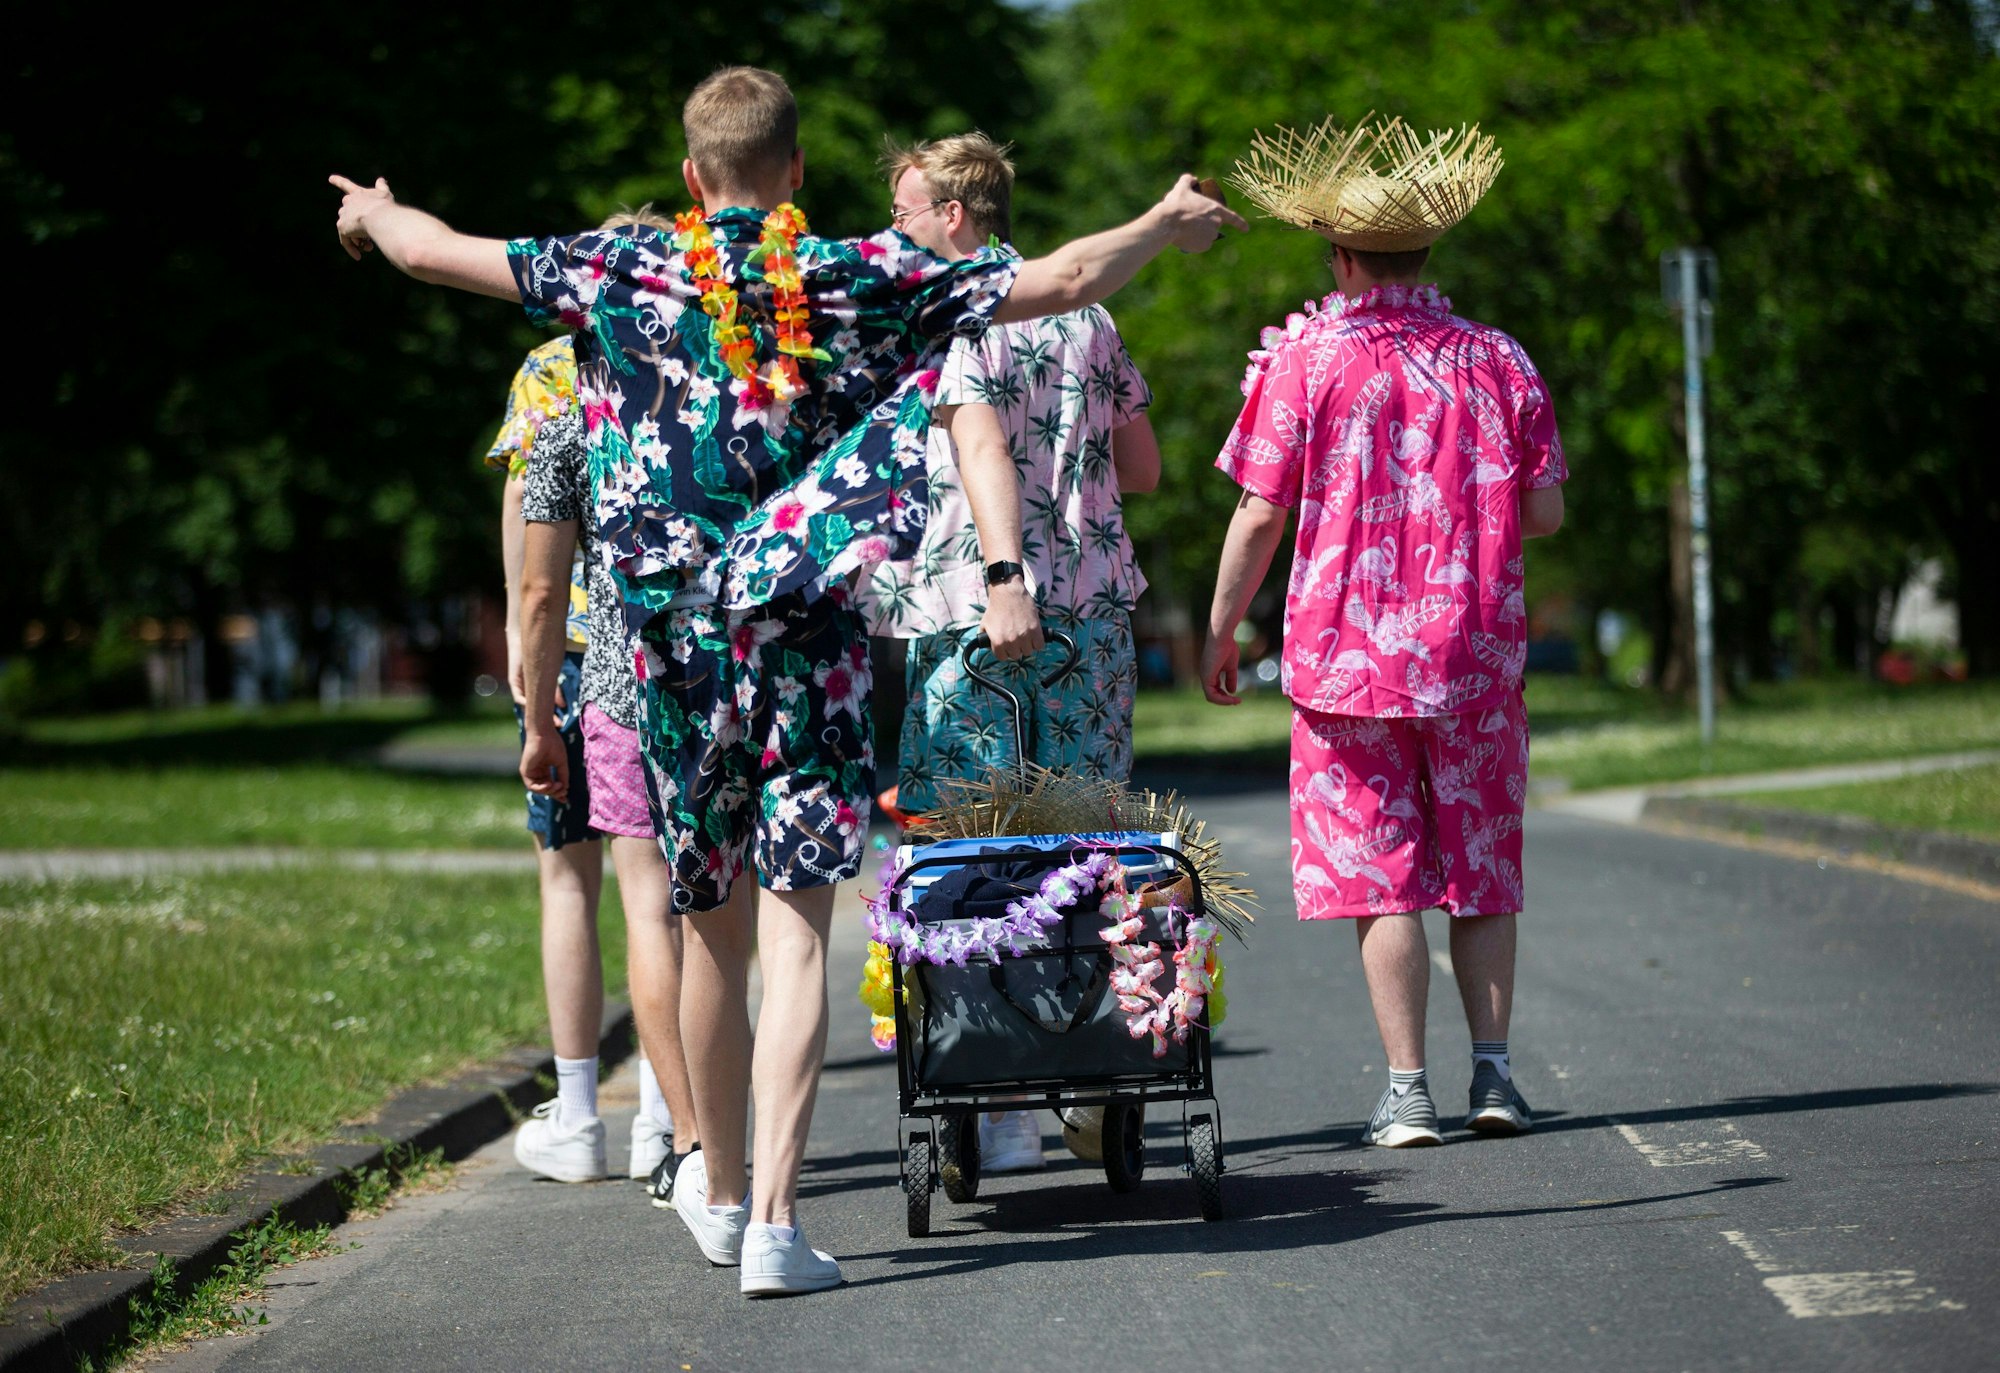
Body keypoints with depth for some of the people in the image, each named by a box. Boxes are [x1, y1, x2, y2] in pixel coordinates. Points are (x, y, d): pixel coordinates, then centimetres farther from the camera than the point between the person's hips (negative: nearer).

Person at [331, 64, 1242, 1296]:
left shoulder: (624, 272, 1)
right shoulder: (868, 277, -2)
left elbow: (435, 253, 9)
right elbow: (1064, 282, -1)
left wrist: (375, 214, 30)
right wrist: (1165, 227, 16)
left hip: (678, 639, 2)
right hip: (814, 640, -2)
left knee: (713, 929, 16)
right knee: (796, 930, -5)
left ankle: (721, 1192, 33)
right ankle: (777, 1220, -16)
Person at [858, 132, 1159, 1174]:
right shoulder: (1084, 316, 15)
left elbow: (979, 440, -21)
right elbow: (1142, 468, 19)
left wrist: (1003, 573, -30)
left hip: (976, 614, -6)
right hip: (1093, 606, 6)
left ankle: (1004, 1107, -6)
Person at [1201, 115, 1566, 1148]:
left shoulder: (1305, 358, -4)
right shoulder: (1496, 360, 4)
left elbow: (1260, 515, -6)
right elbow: (1545, 512, 4)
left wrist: (1221, 630, 5)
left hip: (1349, 647, -3)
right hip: (1476, 650, 3)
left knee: (1379, 870, 1)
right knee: (1481, 865, 12)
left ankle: (1407, 1091, -1)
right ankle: (1493, 1071, 10)